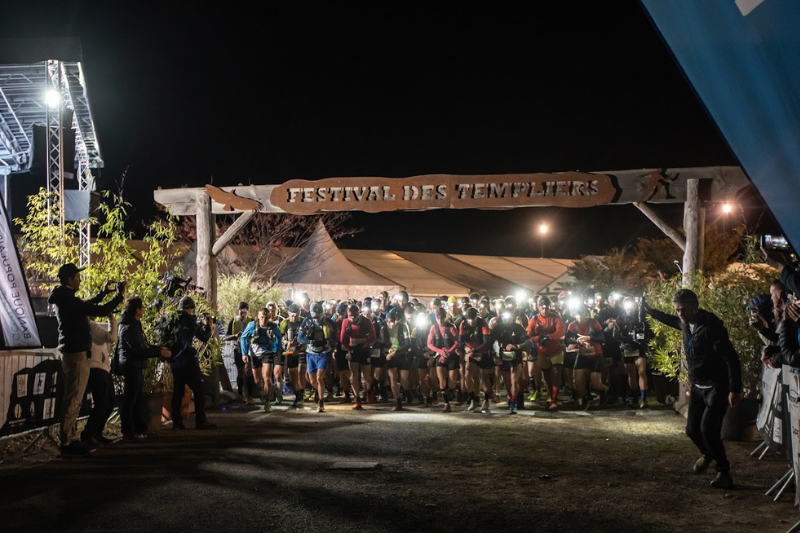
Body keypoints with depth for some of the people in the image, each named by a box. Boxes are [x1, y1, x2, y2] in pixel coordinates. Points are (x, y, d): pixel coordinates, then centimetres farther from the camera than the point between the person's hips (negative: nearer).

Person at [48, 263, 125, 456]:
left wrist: (103, 293, 27)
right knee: (73, 399, -8)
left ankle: (71, 439, 16)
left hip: (72, 351, 11)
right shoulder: (68, 299, -19)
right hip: (76, 353, -11)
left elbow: (86, 306, 31)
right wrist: (119, 295, -10)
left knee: (72, 398, 12)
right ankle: (67, 442, -6)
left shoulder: (64, 298, 13)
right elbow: (100, 311, -21)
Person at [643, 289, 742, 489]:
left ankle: (724, 472, 0)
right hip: (697, 386, 8)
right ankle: (707, 454, 41)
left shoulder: (711, 326, -24)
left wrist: (735, 390, -27)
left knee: (708, 429, -18)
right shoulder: (686, 323, 1)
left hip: (717, 387, -8)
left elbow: (731, 359, -25)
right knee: (692, 429, 10)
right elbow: (671, 320, 28)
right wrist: (648, 310, 25)